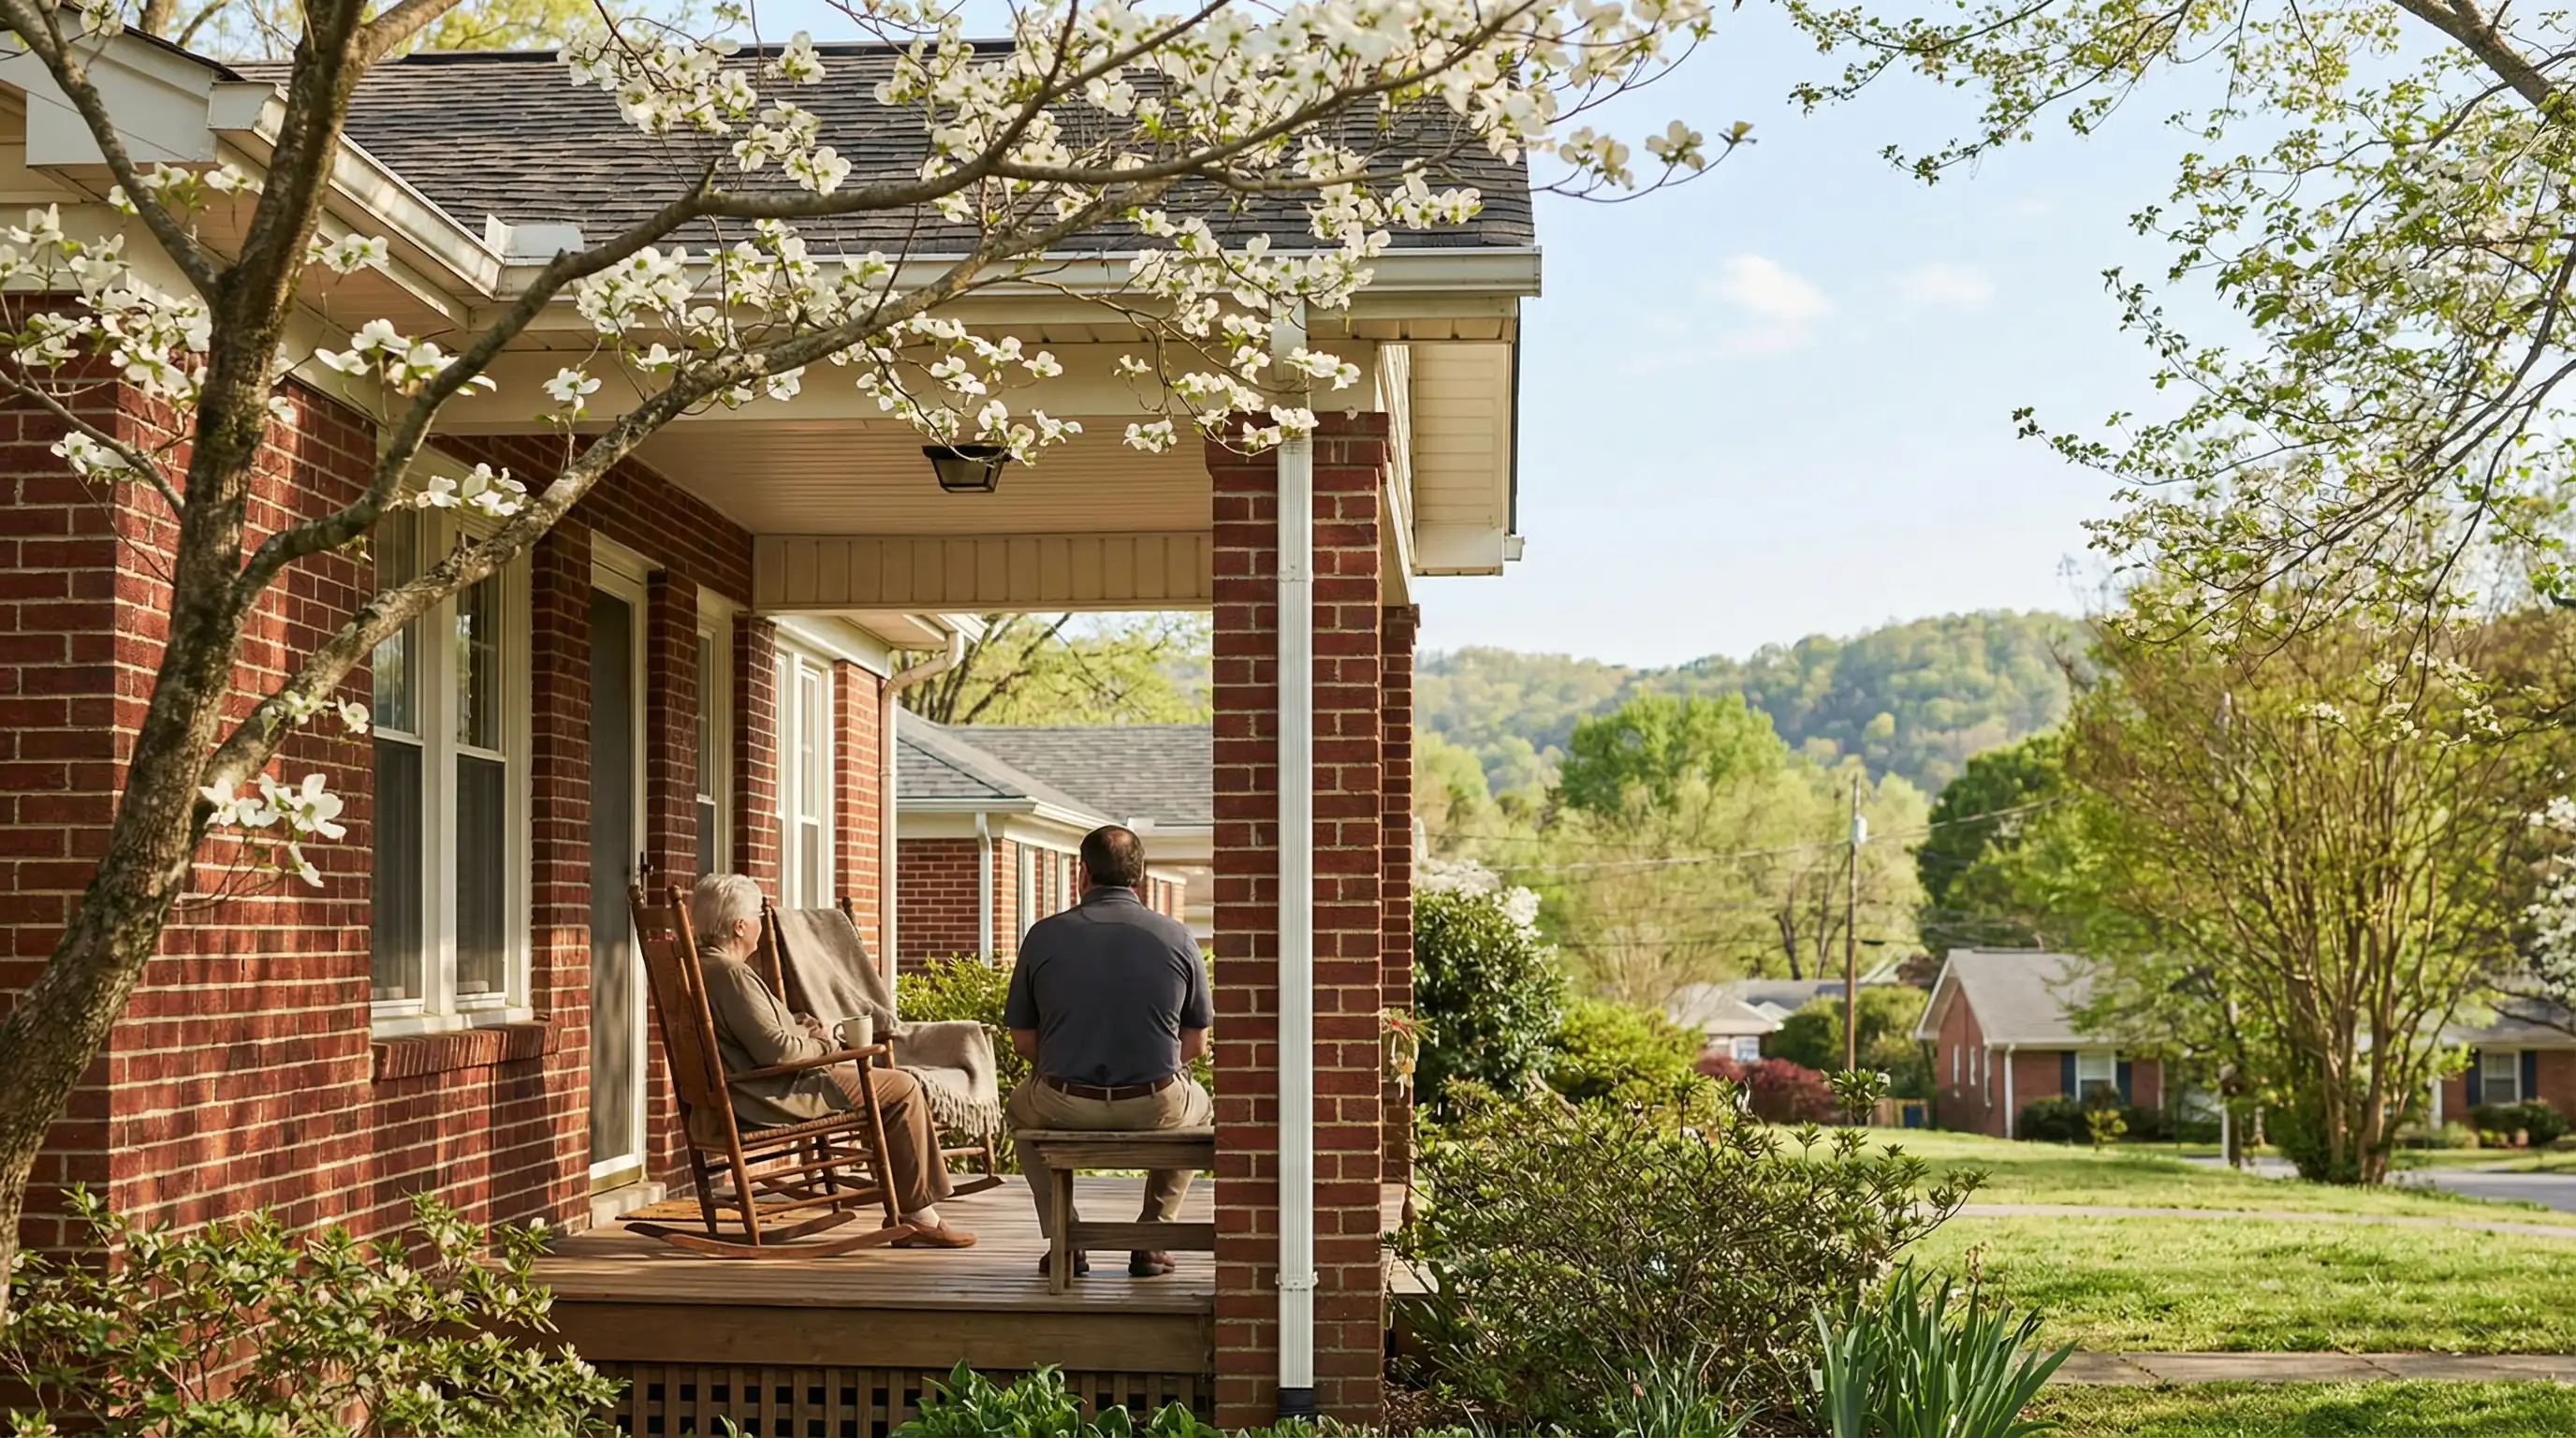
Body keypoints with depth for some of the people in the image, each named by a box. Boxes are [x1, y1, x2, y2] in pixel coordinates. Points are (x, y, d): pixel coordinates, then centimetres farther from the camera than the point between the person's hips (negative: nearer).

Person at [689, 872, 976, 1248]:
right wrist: (821, 1045, -7)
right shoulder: (730, 973, -21)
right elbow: (775, 1050, -25)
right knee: (902, 1089, -8)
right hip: (772, 1099, -12)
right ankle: (917, 1215, -1)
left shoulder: (698, 967, 12)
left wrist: (796, 1025, 9)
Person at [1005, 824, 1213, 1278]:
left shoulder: (1044, 935, 0)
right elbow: (1195, 1044, 7)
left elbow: (1023, 1040, 6)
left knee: (1022, 1106, 36)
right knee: (1198, 1106, 35)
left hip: (1063, 1109, 0)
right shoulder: (1176, 937, 0)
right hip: (1156, 1108, 0)